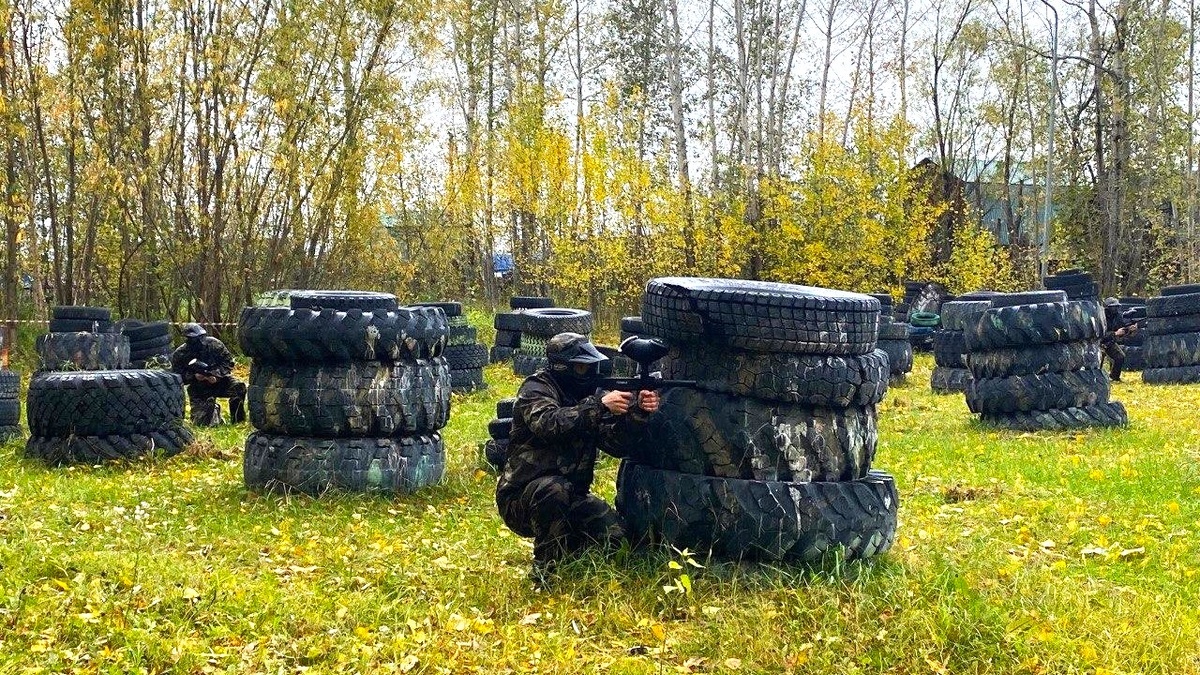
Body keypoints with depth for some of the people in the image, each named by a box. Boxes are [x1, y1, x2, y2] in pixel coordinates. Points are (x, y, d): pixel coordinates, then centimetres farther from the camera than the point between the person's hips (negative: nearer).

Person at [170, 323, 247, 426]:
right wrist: (194, 376, -26)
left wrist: (216, 375, -23)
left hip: (219, 380, 0)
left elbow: (228, 362, -7)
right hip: (199, 390, 0)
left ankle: (238, 421, -11)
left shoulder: (214, 344, -11)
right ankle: (213, 410, 27)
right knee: (201, 422, -11)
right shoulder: (179, 355, -12)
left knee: (238, 386, -30)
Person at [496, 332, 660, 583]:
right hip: (522, 497, -6)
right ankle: (546, 568, -18)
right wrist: (600, 406, -39)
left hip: (570, 497, 6)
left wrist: (638, 412, -21)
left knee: (613, 533, -17)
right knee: (554, 488, -37)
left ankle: (567, 555, 12)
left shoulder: (588, 397, 6)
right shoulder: (536, 389, -12)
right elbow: (549, 424, -34)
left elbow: (617, 444, -4)